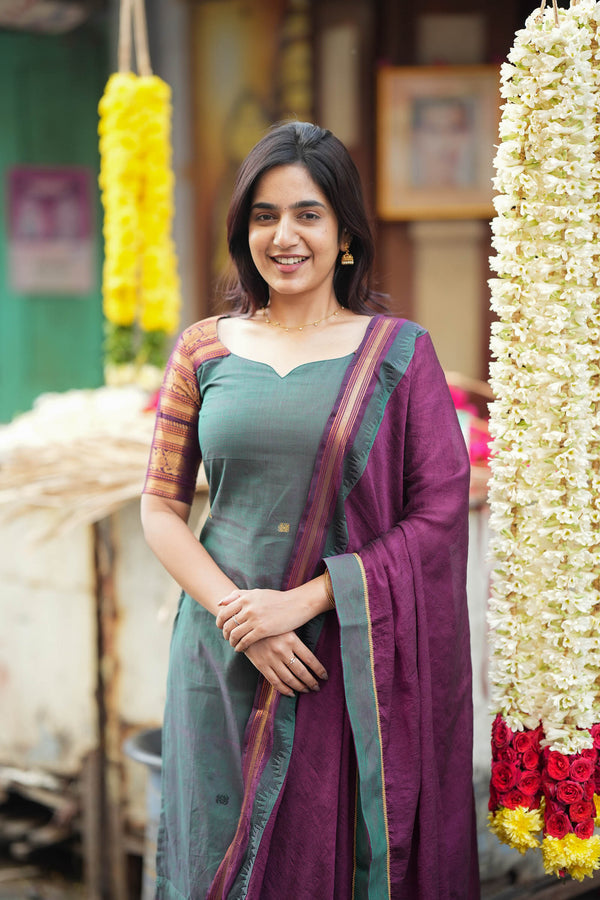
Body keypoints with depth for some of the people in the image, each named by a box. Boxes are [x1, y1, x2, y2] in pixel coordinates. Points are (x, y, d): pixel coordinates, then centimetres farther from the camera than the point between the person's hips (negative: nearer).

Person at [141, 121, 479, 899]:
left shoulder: (399, 352, -2)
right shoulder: (205, 350, 4)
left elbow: (440, 514, -7)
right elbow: (160, 507, 4)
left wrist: (307, 599, -15)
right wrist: (235, 612, -11)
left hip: (358, 657, -1)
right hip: (225, 657, 2)